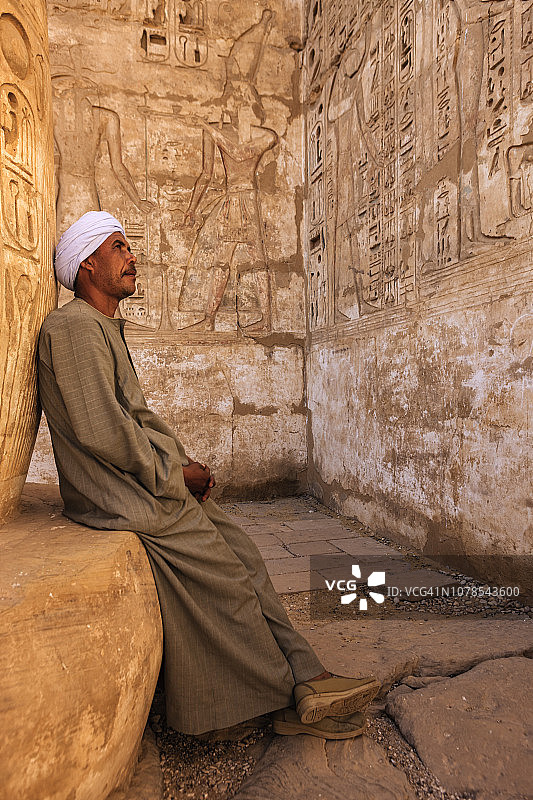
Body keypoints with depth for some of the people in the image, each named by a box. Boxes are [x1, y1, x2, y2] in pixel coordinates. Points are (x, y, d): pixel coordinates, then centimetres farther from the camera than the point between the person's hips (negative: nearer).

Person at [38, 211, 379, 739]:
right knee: (225, 579, -6)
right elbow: (99, 430, -22)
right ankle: (287, 696, 13)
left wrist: (181, 463, 5)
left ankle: (305, 679, 6)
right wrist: (175, 473, -12)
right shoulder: (74, 326, -12)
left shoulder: (104, 330, 22)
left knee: (244, 556, 1)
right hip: (123, 494, -9)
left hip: (156, 481, 10)